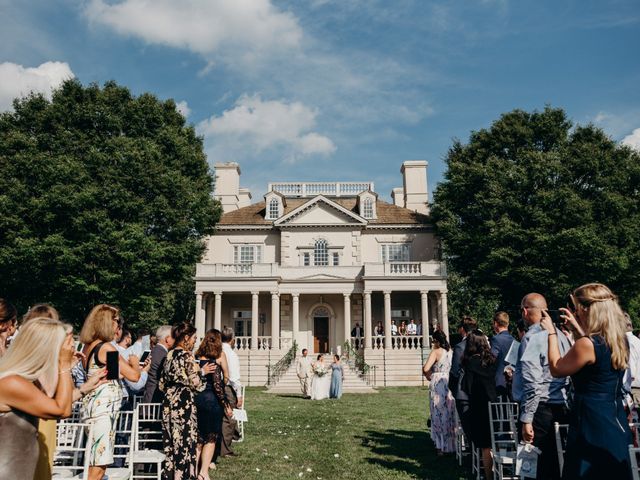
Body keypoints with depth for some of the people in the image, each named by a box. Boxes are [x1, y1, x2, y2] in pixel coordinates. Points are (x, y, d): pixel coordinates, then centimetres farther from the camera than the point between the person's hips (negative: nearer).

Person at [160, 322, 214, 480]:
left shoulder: (169, 355, 9)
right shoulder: (187, 356, -13)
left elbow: (162, 383, 13)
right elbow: (194, 381, -15)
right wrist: (203, 371, 1)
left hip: (169, 402, 8)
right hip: (184, 403, -8)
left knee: (170, 440, 14)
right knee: (184, 440, 2)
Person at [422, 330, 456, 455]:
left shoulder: (436, 352, -10)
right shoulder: (451, 351, 6)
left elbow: (425, 369, -18)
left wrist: (429, 376, 0)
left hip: (438, 385, -5)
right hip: (451, 385, 5)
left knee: (439, 414, 5)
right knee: (450, 414, 15)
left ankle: (441, 447, 9)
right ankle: (451, 445, 25)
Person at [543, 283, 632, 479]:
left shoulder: (586, 344, -22)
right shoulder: (620, 340, 3)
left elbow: (556, 370, -8)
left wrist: (551, 332, -3)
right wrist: (578, 327, 21)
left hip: (592, 426, -8)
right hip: (616, 424, 8)